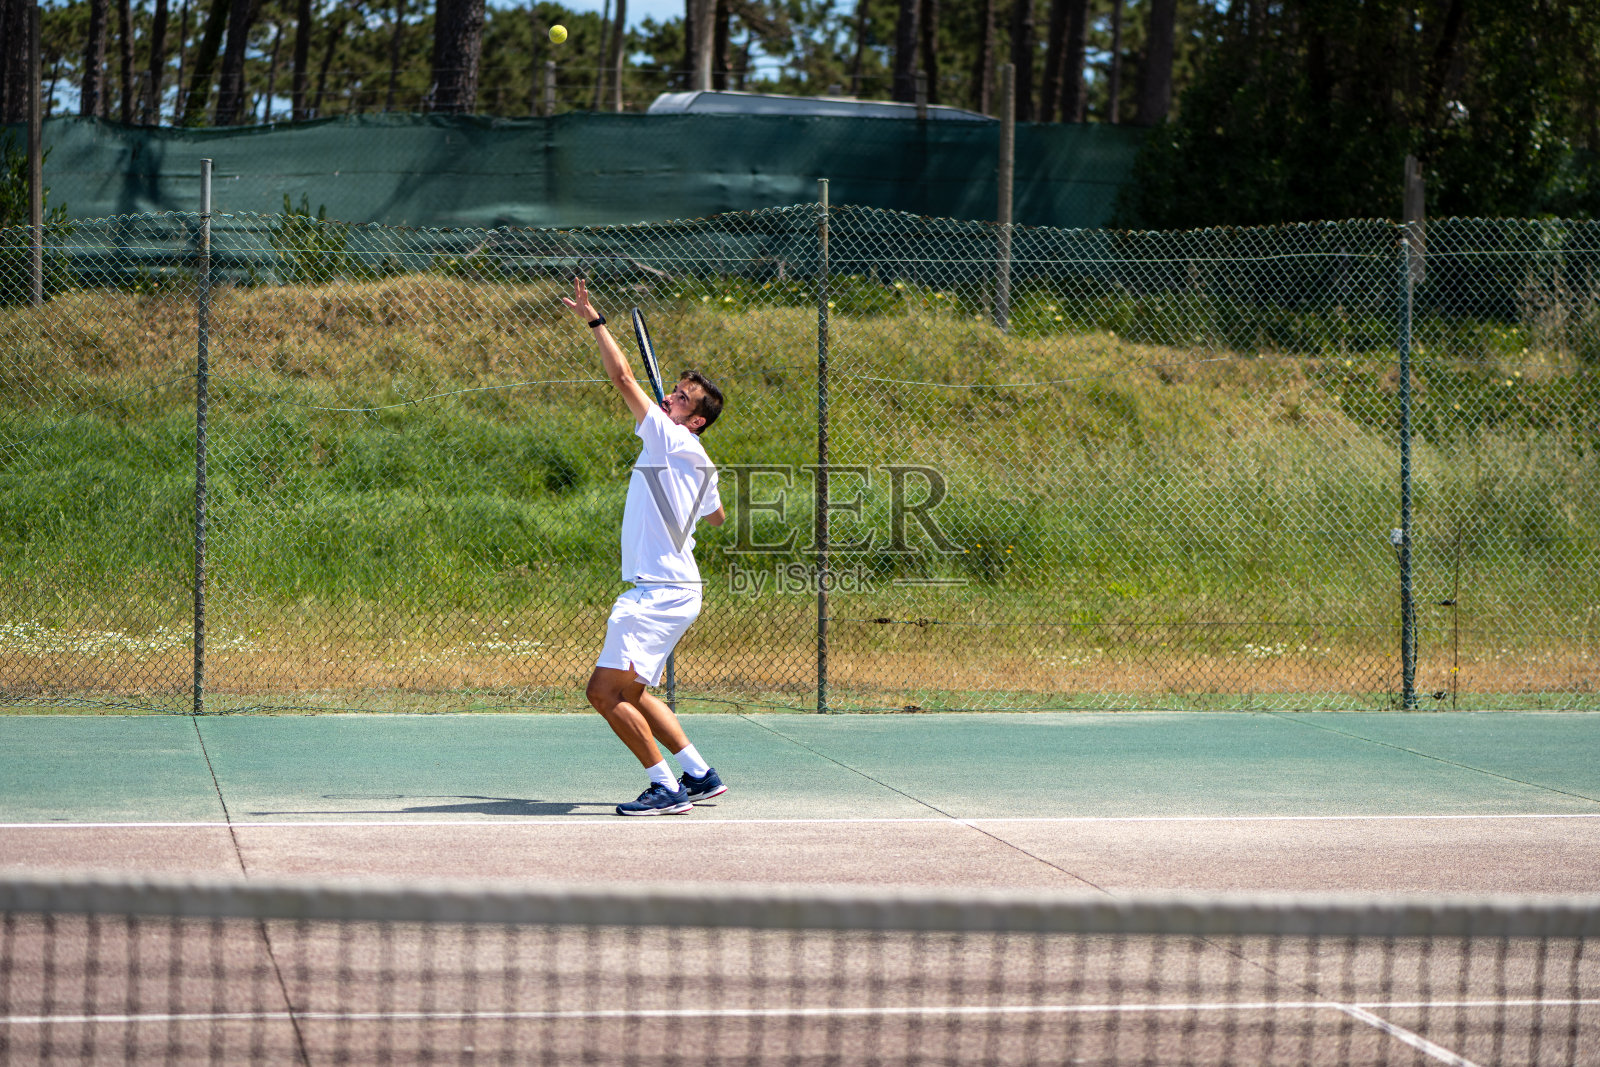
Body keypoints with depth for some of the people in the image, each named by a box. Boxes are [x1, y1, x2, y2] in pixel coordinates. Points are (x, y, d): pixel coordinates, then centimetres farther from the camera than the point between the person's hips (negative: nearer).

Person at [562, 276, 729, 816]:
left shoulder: (671, 440, -10)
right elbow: (717, 515, 36)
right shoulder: (701, 467, 15)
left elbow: (623, 377, -14)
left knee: (605, 690, -14)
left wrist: (594, 320, -8)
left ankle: (666, 787, -10)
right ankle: (700, 775, 22)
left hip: (660, 592, -10)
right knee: (630, 693, 18)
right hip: (670, 589, 10)